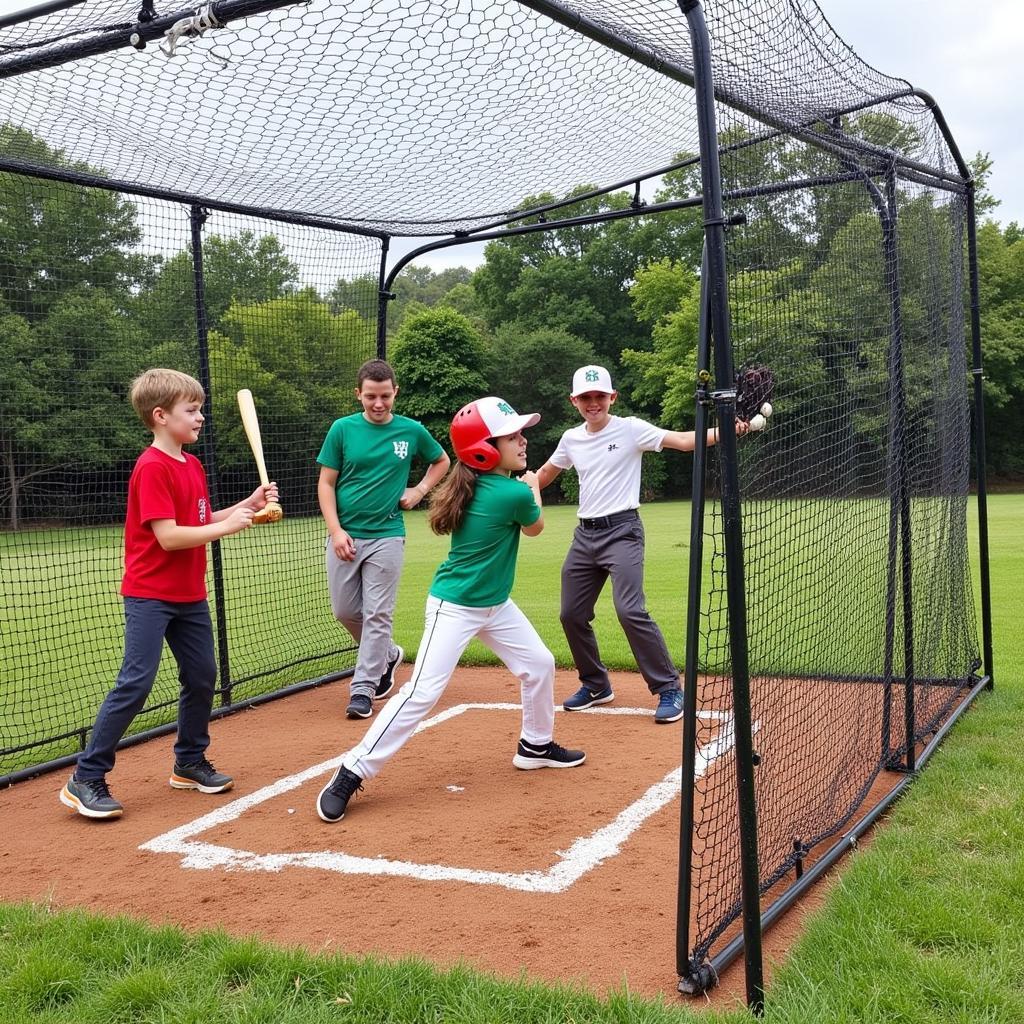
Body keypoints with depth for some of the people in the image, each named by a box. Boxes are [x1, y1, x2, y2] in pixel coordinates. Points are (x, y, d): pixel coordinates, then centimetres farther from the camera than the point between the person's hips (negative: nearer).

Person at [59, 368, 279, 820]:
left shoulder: (192, 465, 10)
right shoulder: (152, 468, -17)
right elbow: (168, 536, -23)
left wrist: (249, 504, 5)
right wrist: (227, 526, -20)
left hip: (190, 595, 9)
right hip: (149, 595, -9)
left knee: (202, 678, 13)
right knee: (135, 684, -10)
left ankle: (189, 764, 29)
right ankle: (86, 779, -1)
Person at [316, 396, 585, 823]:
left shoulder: (476, 484, -1)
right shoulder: (515, 493, -24)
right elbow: (534, 528, -1)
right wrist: (533, 490, 16)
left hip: (495, 604, 10)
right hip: (454, 607, -9)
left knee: (540, 663, 17)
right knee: (422, 692, -12)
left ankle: (536, 746, 37)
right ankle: (352, 772, -6)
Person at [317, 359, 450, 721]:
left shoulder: (412, 431, 1)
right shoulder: (342, 429, -1)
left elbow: (442, 461, 19)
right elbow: (326, 483, 0)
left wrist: (419, 491, 3)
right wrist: (336, 531, -10)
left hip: (386, 536, -1)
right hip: (345, 536, 1)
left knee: (377, 615, -2)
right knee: (344, 611, 7)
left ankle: (362, 689, 7)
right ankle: (388, 655, 32)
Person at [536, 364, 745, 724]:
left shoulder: (630, 429, -7)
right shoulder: (571, 439, 9)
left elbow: (683, 440, -18)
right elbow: (545, 474, 25)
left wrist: (723, 431, -33)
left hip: (622, 531, -6)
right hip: (584, 534, 7)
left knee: (630, 611, -20)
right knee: (571, 614, 10)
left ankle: (669, 689, -8)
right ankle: (595, 685, 29)